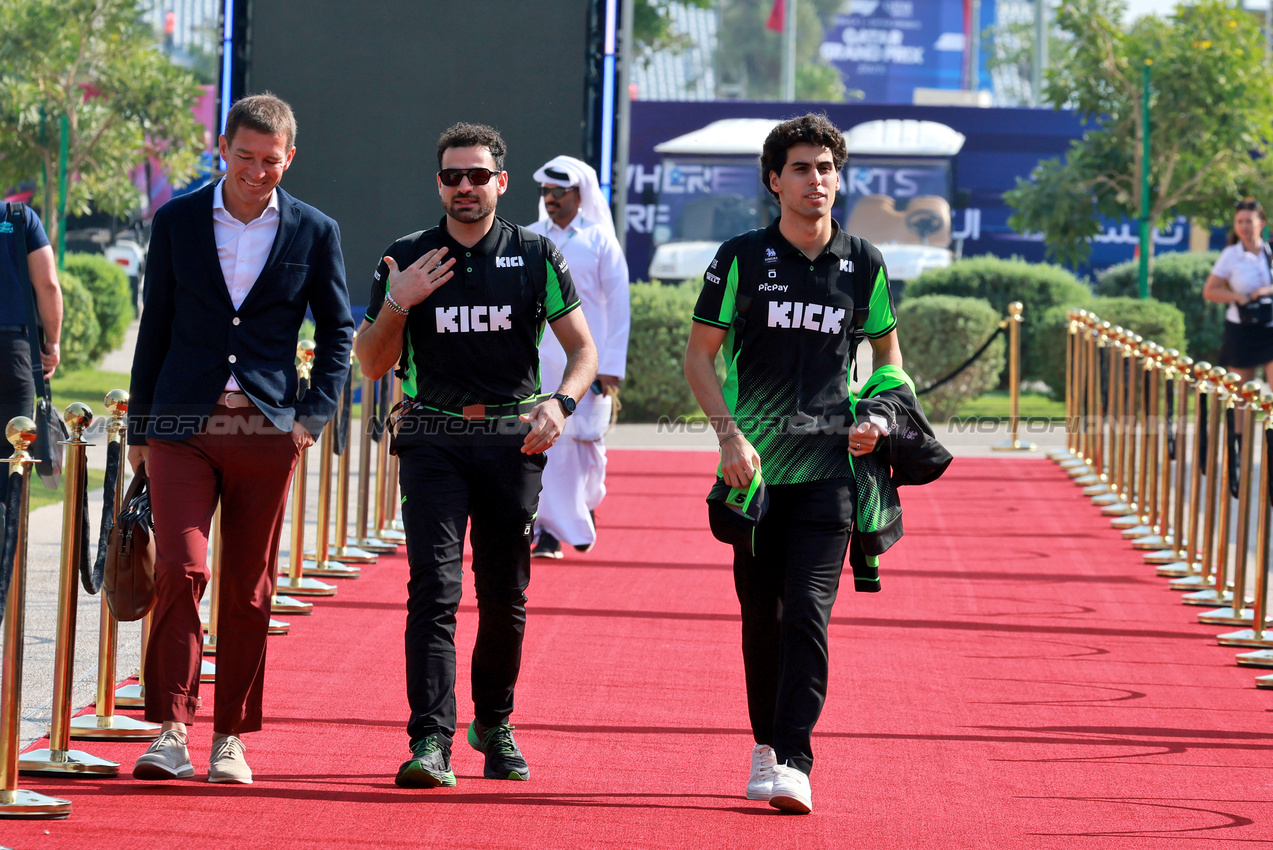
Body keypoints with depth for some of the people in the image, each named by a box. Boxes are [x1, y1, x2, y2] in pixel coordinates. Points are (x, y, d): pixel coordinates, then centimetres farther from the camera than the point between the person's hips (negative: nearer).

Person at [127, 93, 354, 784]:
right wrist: (139, 429, 9)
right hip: (183, 424, 0)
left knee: (248, 591, 5)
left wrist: (314, 414, -2)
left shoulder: (314, 232, 3)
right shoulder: (177, 221, 4)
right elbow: (155, 327, 9)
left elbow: (337, 331, 11)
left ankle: (230, 738, 14)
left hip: (268, 432, 0)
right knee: (180, 570, -14)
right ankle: (171, 733, -12)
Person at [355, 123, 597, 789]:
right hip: (433, 437, -1)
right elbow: (373, 365, 6)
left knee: (505, 597, 7)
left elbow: (583, 348, 3)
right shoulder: (405, 259, 5)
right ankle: (431, 741, -20)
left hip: (512, 439, 1)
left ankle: (494, 723, 30)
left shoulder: (536, 257, 4)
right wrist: (397, 303, -12)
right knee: (433, 588, -14)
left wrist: (559, 402, -16)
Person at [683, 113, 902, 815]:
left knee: (809, 609, -12)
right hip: (755, 461, 0)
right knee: (761, 612, 8)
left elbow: (887, 352, 19)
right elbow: (699, 353, 4)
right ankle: (765, 745, 24)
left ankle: (793, 763, -16)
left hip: (829, 463, 0)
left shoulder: (864, 264, 6)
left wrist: (877, 416, 1)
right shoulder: (742, 258, 0)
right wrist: (729, 434, -9)